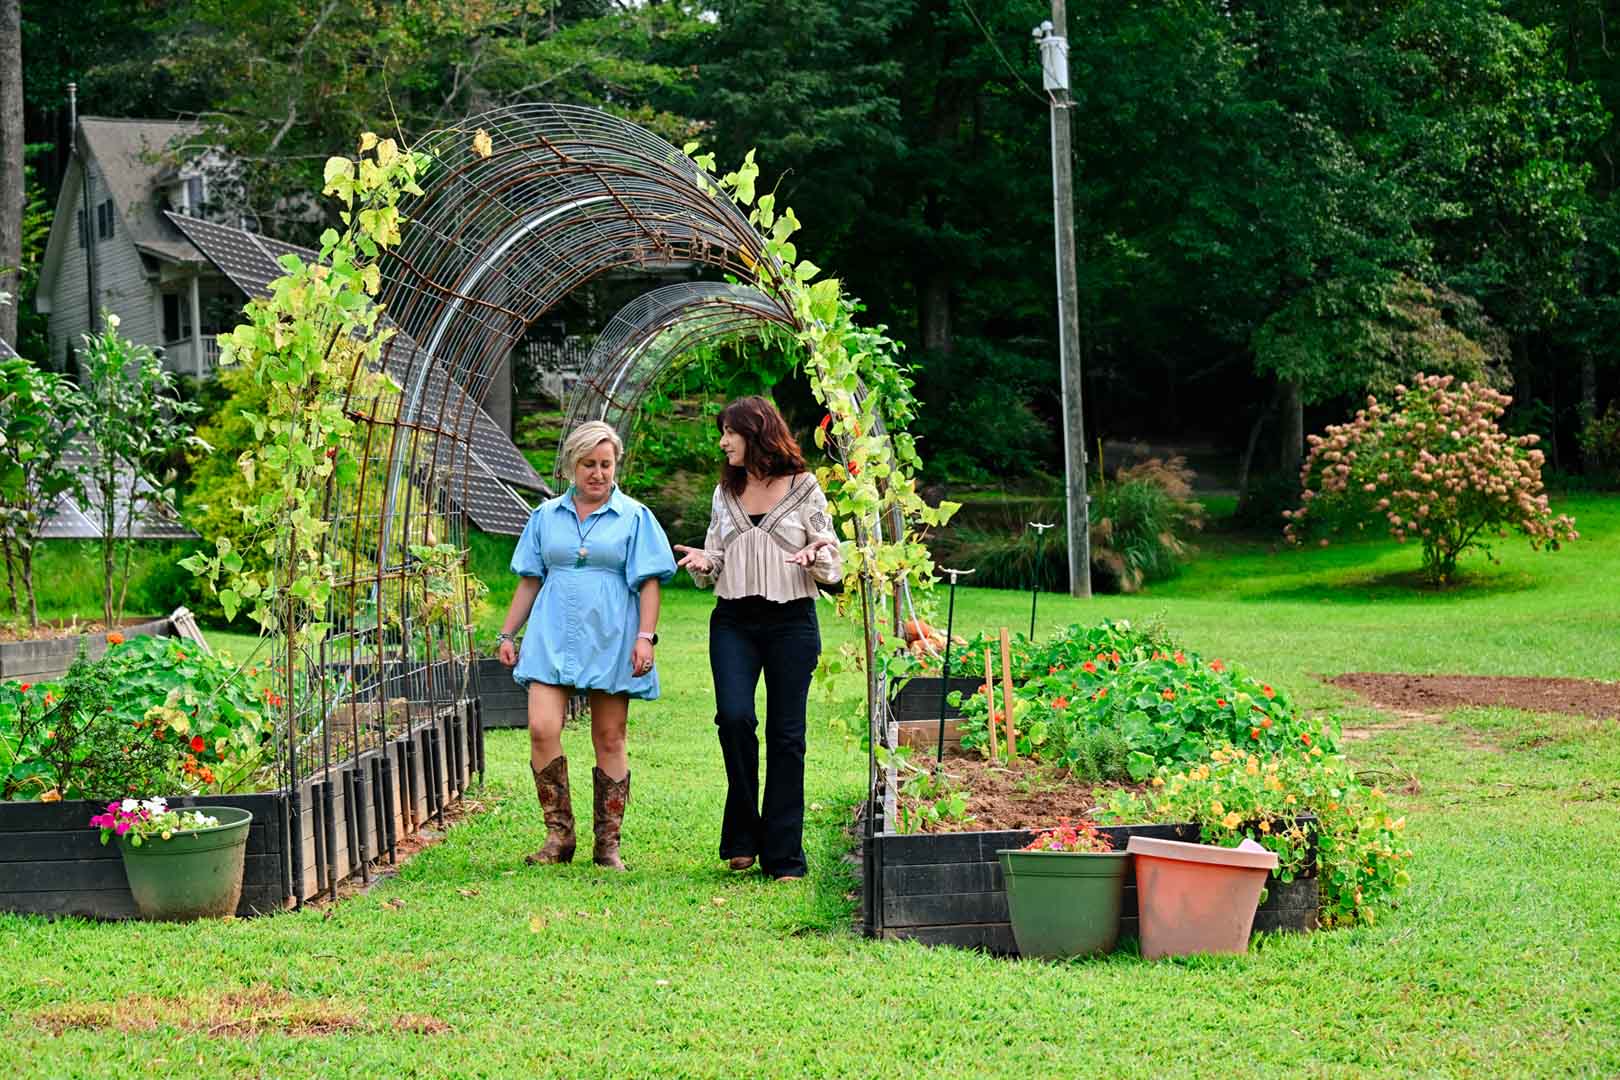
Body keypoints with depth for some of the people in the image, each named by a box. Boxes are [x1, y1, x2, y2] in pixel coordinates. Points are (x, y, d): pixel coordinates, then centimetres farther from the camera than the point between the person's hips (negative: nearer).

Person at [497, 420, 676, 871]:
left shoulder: (634, 517, 4)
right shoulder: (546, 516, 12)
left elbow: (648, 583, 0)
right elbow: (529, 580, 16)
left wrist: (645, 637, -11)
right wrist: (508, 634, 12)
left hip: (609, 642, -2)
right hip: (553, 638, 2)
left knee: (609, 741, 2)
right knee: (542, 729, -14)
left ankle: (607, 844, 9)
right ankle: (559, 836, -6)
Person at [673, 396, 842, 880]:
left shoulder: (804, 490, 3)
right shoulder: (725, 494, 13)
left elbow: (834, 568, 5)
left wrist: (816, 555, -18)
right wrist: (700, 562, -5)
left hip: (791, 622, -2)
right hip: (734, 622, 2)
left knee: (786, 735, -1)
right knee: (734, 716, -18)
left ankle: (783, 857, 5)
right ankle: (742, 836, -4)